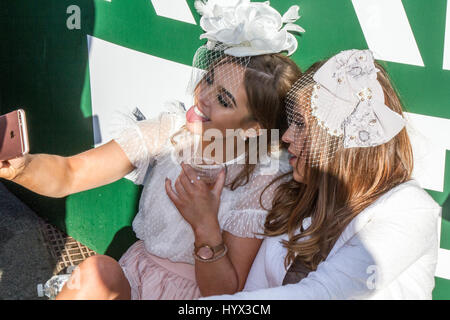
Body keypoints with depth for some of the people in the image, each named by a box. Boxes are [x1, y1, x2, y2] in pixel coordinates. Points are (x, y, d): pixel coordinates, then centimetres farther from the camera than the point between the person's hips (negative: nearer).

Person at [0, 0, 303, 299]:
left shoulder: (263, 182, -18)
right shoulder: (170, 131, -11)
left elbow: (226, 292, -14)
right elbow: (69, 175, -16)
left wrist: (206, 226, -30)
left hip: (197, 291, -2)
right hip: (136, 272, 3)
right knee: (97, 269, -28)